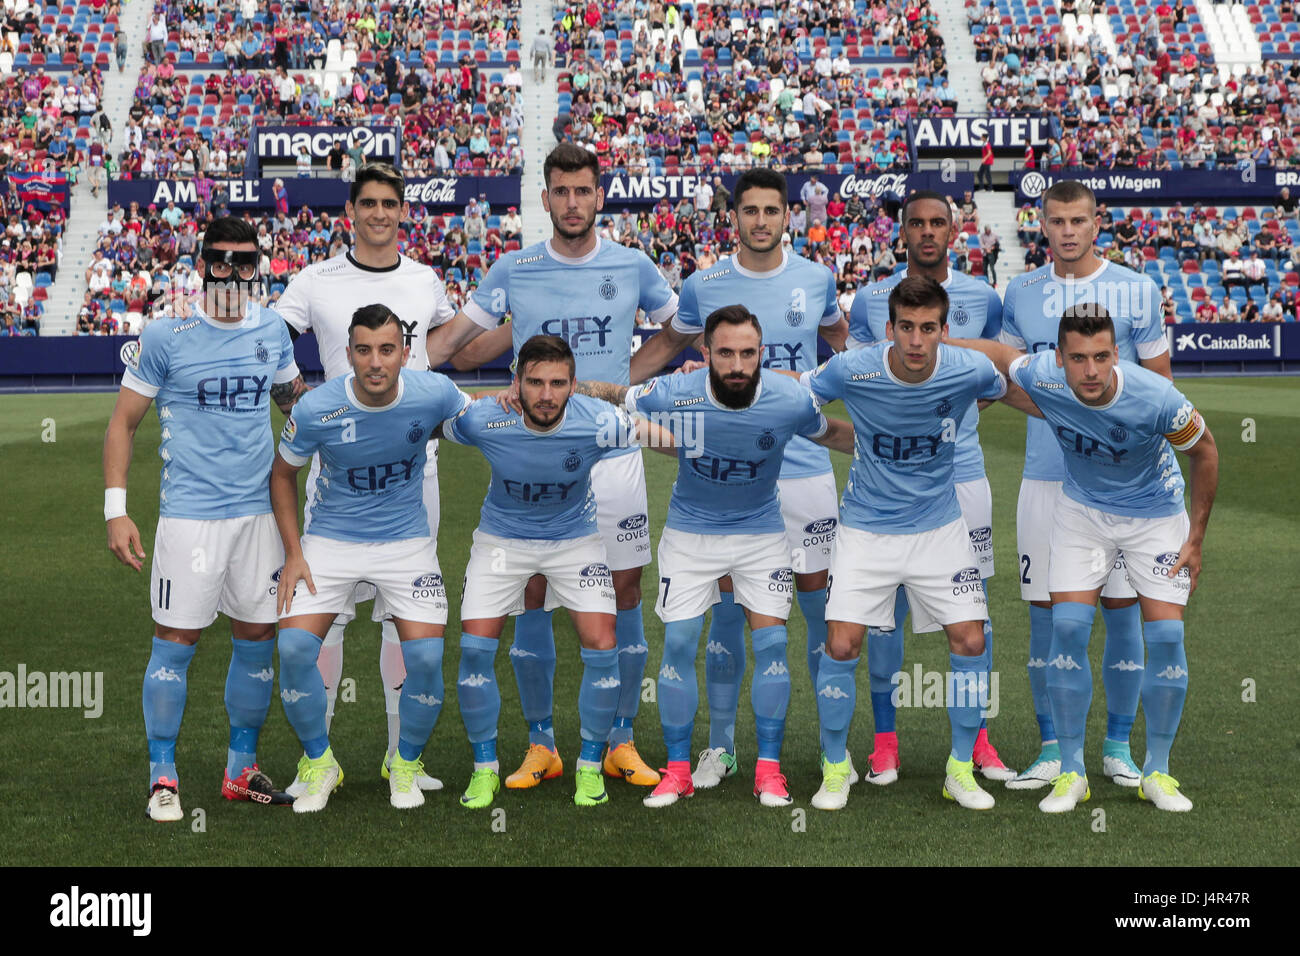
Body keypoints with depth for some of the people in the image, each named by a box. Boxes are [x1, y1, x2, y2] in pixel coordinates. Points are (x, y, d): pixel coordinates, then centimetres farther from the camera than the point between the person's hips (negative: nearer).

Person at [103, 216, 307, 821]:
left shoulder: (274, 331, 7)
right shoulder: (164, 337, -6)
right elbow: (123, 422, -1)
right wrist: (116, 511, -7)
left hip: (258, 509, 4)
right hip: (189, 512, -4)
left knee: (258, 636, 8)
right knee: (176, 639, -2)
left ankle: (241, 771, 22)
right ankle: (162, 777, 12)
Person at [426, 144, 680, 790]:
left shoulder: (633, 266, 4)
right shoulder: (514, 270, 3)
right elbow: (449, 348, 6)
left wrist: (626, 376, 7)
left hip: (612, 453, 0)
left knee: (625, 592, 3)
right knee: (531, 597, 3)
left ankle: (622, 743, 17)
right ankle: (540, 745, 17)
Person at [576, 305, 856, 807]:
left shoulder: (790, 399, -20)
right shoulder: (673, 394, -23)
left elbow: (831, 434, 3)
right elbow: (607, 394, -6)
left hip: (762, 531, 1)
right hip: (690, 532, 0)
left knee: (771, 642, -5)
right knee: (678, 643, -4)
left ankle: (769, 768, 9)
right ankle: (678, 770, 11)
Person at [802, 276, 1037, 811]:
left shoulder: (969, 371, -13)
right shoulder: (851, 371, -17)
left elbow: (1025, 396, 10)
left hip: (939, 526, 1)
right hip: (866, 527, -1)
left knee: (970, 642, -6)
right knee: (841, 645, -10)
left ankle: (961, 770, 15)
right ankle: (835, 767, 12)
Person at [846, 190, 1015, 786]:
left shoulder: (982, 299, 6)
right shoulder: (871, 300, 4)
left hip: (961, 473, 1)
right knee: (884, 605, 2)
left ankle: (977, 738, 16)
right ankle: (884, 741, 12)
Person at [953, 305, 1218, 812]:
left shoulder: (1156, 398, -31)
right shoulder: (1041, 376, -26)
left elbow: (1204, 451, -12)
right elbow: (996, 351, -2)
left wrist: (1196, 539, -8)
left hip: (1155, 513, -1)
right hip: (1082, 508, 2)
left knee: (1166, 636, -8)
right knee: (1068, 628, -9)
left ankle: (1157, 772, 11)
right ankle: (1071, 771, 4)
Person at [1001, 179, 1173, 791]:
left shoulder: (1136, 290, -1)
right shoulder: (1021, 293, 7)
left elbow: (1159, 385, 3)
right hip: (1044, 473, 2)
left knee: (1122, 607, 2)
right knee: (1044, 610, 4)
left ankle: (1118, 746, 17)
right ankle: (1052, 748, 15)